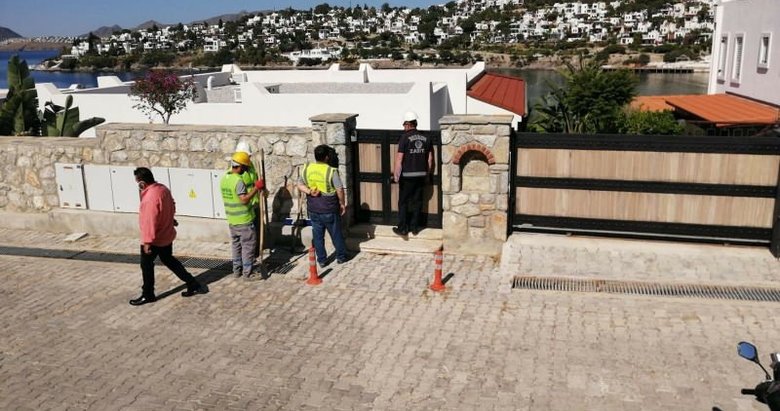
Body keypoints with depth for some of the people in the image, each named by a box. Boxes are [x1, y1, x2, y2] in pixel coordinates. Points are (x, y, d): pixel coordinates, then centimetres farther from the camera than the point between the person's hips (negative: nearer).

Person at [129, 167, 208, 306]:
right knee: (169, 260, 21)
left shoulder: (150, 197, -29)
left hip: (155, 239, -9)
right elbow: (172, 206, 16)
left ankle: (148, 295, 23)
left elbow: (150, 221, -28)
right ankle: (194, 285, 22)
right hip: (166, 235, 9)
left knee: (146, 265, 9)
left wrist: (147, 241, -23)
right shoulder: (163, 188, 0)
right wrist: (171, 219, 32)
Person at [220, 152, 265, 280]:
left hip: (231, 219, 8)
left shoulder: (224, 179, 7)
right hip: (244, 220, -8)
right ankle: (248, 272, 6)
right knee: (248, 246, 1)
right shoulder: (238, 180, -21)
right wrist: (256, 188, -24)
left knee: (236, 244, 17)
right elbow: (244, 200, -27)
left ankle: (237, 269, 24)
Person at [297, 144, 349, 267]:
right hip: (329, 210, -4)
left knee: (318, 235, 13)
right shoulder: (331, 171, -18)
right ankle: (341, 257, 27)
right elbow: (339, 190, -14)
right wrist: (342, 204, -1)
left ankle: (321, 260, 20)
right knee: (336, 233, 13)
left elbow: (300, 185, 3)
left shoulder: (306, 168, -3)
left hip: (313, 209, 4)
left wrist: (309, 191, -12)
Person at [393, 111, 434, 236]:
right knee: (417, 201, 11)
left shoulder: (405, 137, -11)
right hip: (421, 175, 5)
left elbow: (399, 158, -13)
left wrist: (396, 174, -6)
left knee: (403, 202, 5)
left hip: (407, 176, -5)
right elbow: (430, 159, 9)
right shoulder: (425, 138, 5)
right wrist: (427, 174, 18)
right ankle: (415, 227, 16)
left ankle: (402, 228, 7)